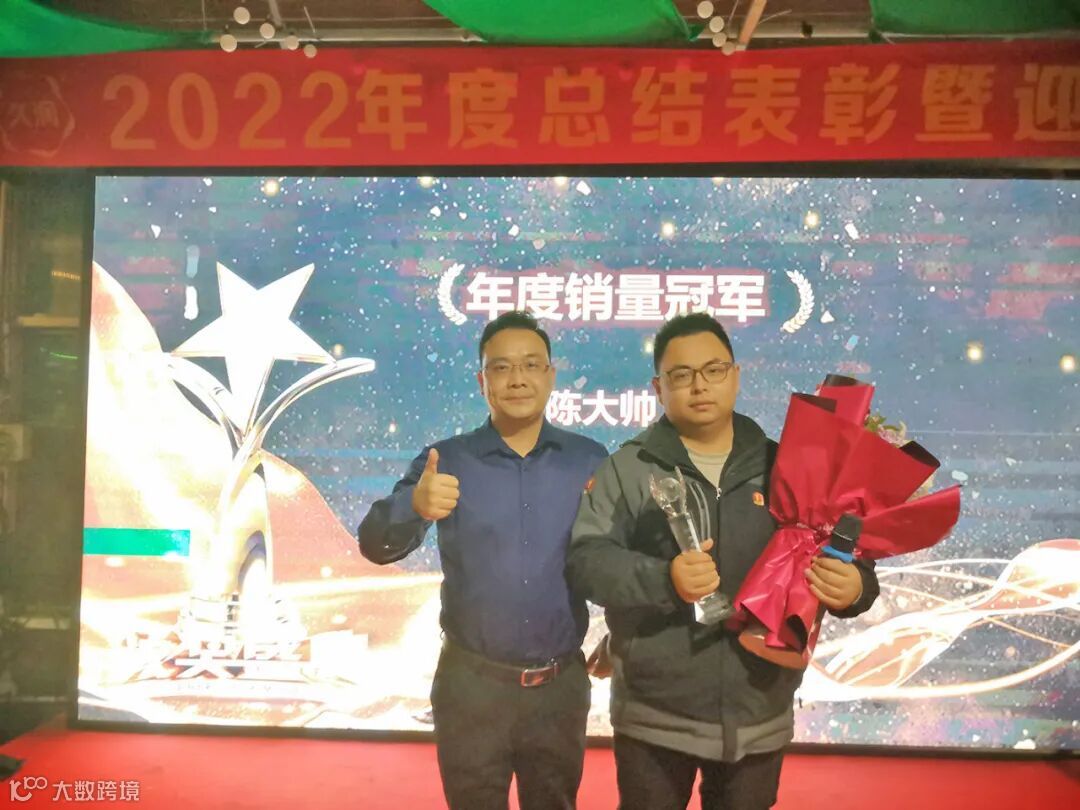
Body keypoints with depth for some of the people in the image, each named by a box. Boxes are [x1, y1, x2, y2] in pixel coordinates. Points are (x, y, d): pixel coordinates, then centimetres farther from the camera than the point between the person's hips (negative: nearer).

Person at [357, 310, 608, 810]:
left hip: (561, 684, 1)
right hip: (471, 684, -1)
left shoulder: (590, 461, -2)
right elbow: (375, 545, -15)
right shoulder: (447, 461, -5)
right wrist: (414, 505, -35)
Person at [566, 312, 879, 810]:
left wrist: (855, 588, -16)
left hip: (759, 718, 2)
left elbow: (843, 558, 7)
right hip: (654, 719, -2)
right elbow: (585, 560, -12)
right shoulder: (626, 469, -4)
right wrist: (662, 580, -29)